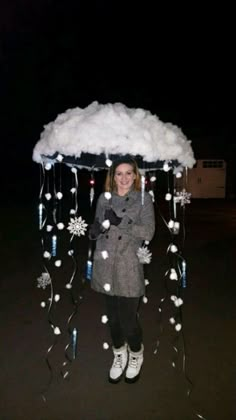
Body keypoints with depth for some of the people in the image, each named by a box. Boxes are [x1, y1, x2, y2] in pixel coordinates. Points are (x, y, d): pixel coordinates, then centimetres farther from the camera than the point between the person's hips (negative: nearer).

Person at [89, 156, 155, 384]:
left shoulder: (143, 199, -3)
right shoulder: (104, 198, 7)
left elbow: (148, 232, -13)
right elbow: (96, 227, 13)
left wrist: (120, 222, -22)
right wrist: (95, 230, -10)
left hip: (129, 267, -3)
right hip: (106, 266, 4)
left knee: (128, 318, 1)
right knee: (112, 316, 16)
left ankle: (136, 355, 33)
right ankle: (119, 354, 41)